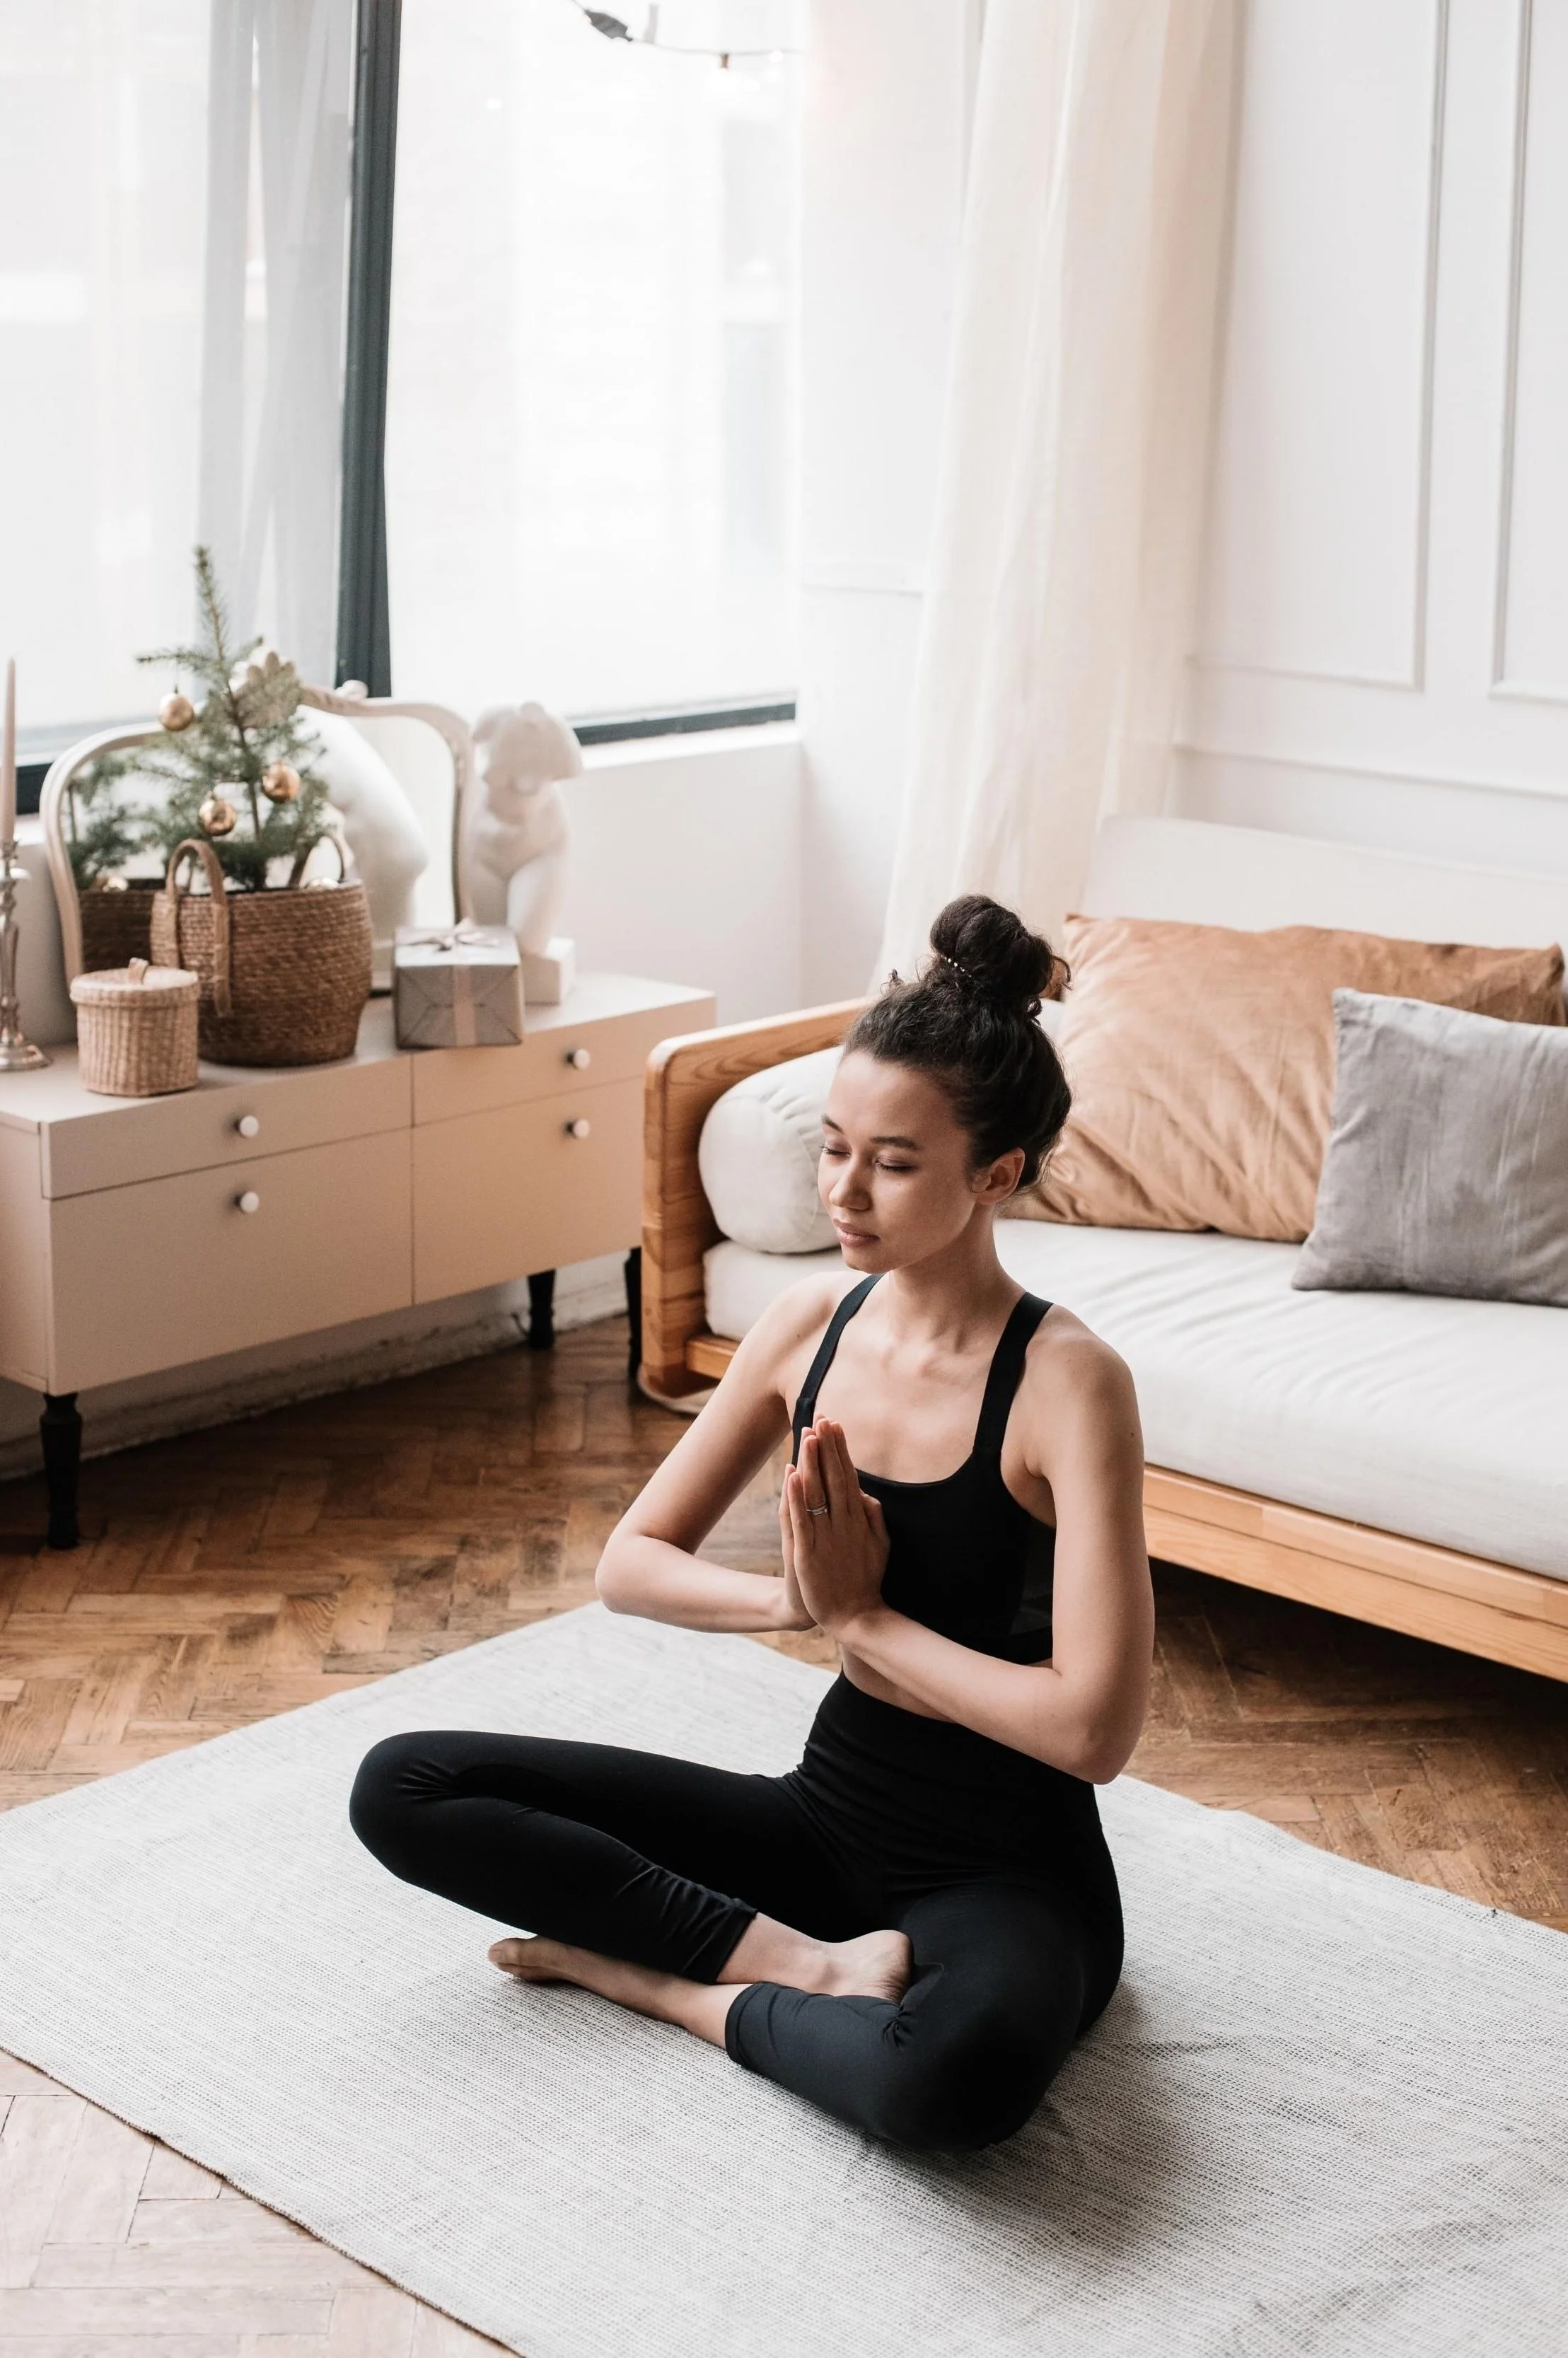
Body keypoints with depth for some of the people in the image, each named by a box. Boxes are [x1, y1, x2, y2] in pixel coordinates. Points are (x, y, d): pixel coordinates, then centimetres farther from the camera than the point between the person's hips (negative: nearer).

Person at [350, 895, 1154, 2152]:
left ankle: (676, 1983, -12)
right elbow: (631, 1563, 4)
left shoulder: (1066, 1380, -19)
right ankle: (802, 1960, -12)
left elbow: (1094, 1728, -26)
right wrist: (796, 1596, -16)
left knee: (955, 2074, -42)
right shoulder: (814, 1321, -1)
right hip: (831, 1813, 6)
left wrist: (862, 1616, -16)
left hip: (1007, 1870, -6)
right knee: (404, 1788, -6)